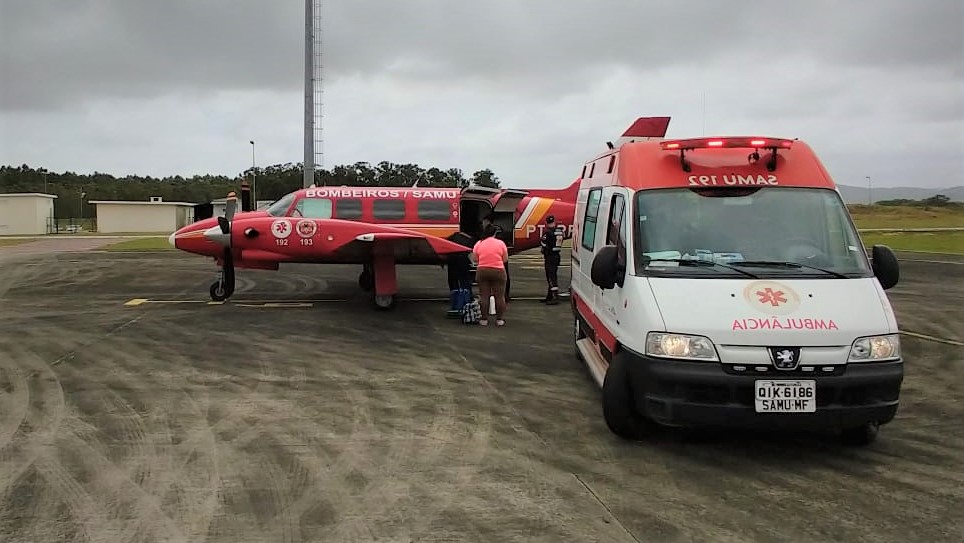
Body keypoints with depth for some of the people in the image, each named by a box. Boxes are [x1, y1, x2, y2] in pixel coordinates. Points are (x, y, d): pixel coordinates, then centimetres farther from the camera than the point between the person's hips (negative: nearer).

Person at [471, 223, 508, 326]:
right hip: (498, 271, -2)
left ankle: (484, 319, 8)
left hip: (482, 272, 2)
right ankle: (499, 319, 8)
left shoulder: (478, 244, 1)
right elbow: (505, 259, 2)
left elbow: (475, 259, 6)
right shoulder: (500, 243, -3)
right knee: (499, 296, 5)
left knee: (484, 296, 6)